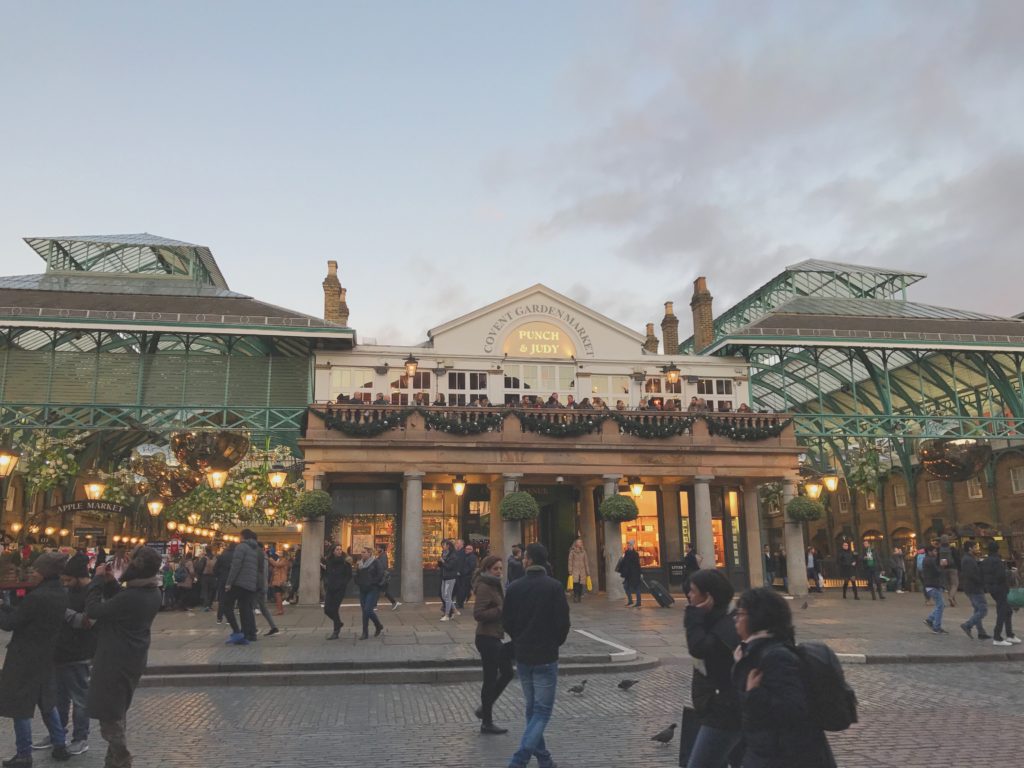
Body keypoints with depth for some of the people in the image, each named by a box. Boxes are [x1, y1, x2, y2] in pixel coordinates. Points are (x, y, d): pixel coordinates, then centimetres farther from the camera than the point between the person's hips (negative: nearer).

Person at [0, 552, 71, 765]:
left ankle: (24, 755, 14)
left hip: (24, 658, -8)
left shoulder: (36, 597, -25)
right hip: (45, 655, 8)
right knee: (45, 700, 20)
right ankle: (60, 745, 24)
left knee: (19, 705, 5)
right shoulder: (61, 594, 1)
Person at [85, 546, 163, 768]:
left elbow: (93, 610, -22)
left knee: (109, 713, 5)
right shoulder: (153, 593, -1)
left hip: (116, 661, -10)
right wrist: (110, 582, -3)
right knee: (118, 710, 25)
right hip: (131, 658, 10)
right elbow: (118, 604, 10)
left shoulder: (131, 597, -30)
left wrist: (98, 580, -11)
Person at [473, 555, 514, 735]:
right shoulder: (484, 587, -17)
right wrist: (501, 610, -24)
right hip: (487, 638, -10)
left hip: (494, 637, 10)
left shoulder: (494, 585, 13)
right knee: (491, 679, 0)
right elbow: (478, 613, -25)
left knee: (507, 673, 16)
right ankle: (487, 723, 13)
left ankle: (485, 709, 27)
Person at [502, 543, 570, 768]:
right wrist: (555, 643, 8)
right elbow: (563, 622, -11)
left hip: (522, 656, 4)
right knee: (542, 709, 2)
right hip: (546, 657, -4)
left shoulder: (514, 587, -3)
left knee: (532, 708, 18)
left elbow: (506, 621, 0)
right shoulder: (554, 587, -12)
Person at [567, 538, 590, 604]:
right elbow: (570, 562, 1)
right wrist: (570, 572, -6)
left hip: (582, 571, 3)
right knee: (575, 584, -15)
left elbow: (586, 562, 15)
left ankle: (580, 598, 5)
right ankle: (575, 597, -9)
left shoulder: (583, 552, 12)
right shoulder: (572, 552, 2)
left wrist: (588, 573, 12)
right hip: (575, 571, -3)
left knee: (581, 585, -3)